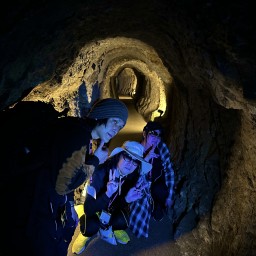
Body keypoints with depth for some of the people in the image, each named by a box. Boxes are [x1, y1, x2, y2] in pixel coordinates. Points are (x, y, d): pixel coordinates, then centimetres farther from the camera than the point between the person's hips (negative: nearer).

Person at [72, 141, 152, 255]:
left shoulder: (132, 177, -20)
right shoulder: (100, 172, -34)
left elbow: (117, 206, -12)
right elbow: (88, 209, -37)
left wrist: (127, 199, -33)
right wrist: (108, 194, -52)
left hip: (108, 207, 4)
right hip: (88, 205, -4)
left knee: (122, 221, -21)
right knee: (92, 226, -29)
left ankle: (106, 228, 14)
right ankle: (85, 234, 8)